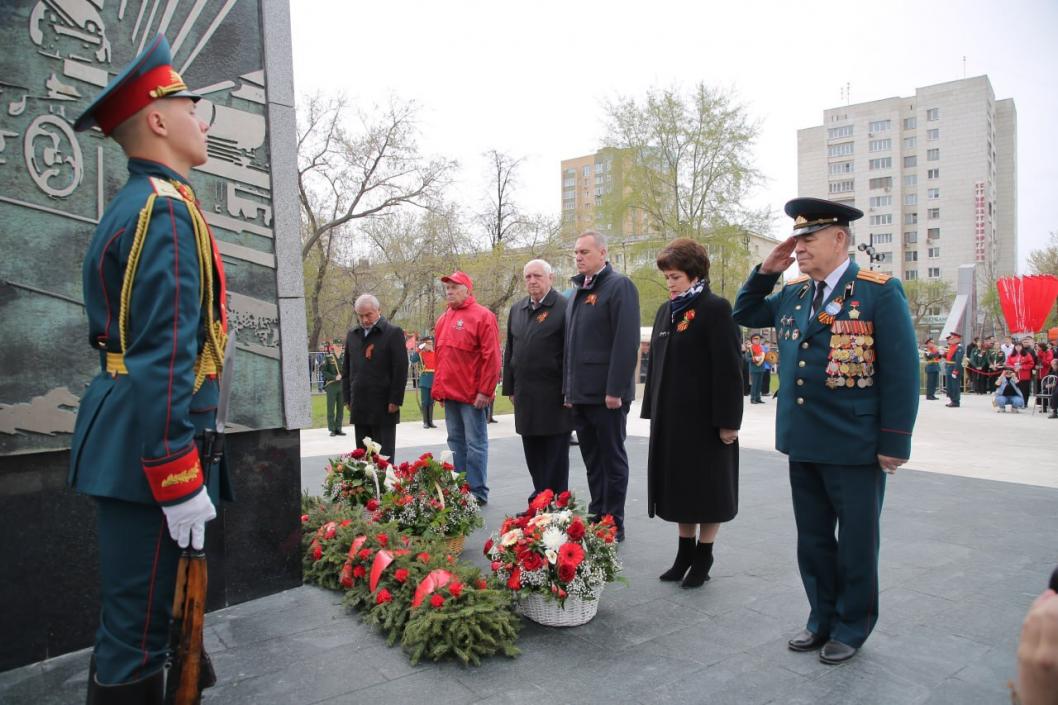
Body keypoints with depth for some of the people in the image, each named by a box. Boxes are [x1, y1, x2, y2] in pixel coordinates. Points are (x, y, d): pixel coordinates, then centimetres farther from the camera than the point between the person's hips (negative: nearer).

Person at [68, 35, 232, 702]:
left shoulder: (130, 207, 17)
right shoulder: (168, 209, -15)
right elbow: (166, 357, -22)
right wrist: (179, 481, -21)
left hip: (126, 442, 10)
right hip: (152, 449, -10)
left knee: (135, 619, 21)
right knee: (138, 628, 1)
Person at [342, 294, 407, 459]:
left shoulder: (393, 333, -4)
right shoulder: (352, 335, 14)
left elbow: (401, 370, -8)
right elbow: (346, 370, 19)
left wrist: (395, 400, -12)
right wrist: (348, 398, 12)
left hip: (384, 407, -5)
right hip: (359, 407, 6)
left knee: (384, 457, 0)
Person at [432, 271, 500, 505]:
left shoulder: (483, 316, -7)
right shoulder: (443, 319, 16)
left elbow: (491, 356, -12)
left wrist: (485, 390, -16)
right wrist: (438, 387, 14)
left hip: (472, 394, -7)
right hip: (449, 394, 7)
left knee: (475, 443, -2)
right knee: (455, 442, 11)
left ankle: (477, 492, 5)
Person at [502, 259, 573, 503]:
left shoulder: (564, 308, -7)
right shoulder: (516, 310, 14)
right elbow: (509, 352, 17)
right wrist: (510, 388, 13)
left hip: (554, 397, -6)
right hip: (525, 396, 6)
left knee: (555, 456, 3)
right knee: (533, 455, 13)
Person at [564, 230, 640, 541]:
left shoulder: (619, 285, -8)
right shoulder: (577, 291, 17)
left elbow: (626, 341, -16)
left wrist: (615, 390, -20)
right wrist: (569, 388, 15)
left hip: (606, 394, -7)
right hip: (581, 393, 8)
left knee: (612, 459, 4)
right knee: (592, 460, 15)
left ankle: (614, 524, 15)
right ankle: (596, 516, 26)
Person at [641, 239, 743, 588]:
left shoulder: (715, 309, -10)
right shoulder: (666, 311, 12)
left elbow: (728, 368, -14)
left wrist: (727, 421, -17)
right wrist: (653, 411, 11)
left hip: (704, 419, -7)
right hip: (671, 418, 7)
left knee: (706, 489, 7)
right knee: (679, 487, 14)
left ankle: (703, 559, 21)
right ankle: (684, 555, 28)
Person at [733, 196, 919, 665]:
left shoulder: (879, 292, -10)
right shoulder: (792, 294, 8)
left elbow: (901, 371, -12)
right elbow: (743, 314, 20)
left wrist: (894, 442, -14)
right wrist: (766, 271, 4)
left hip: (855, 447, -6)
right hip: (802, 444, 6)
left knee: (855, 543, 11)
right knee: (812, 539, 17)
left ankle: (852, 627, 29)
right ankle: (822, 618, 34)